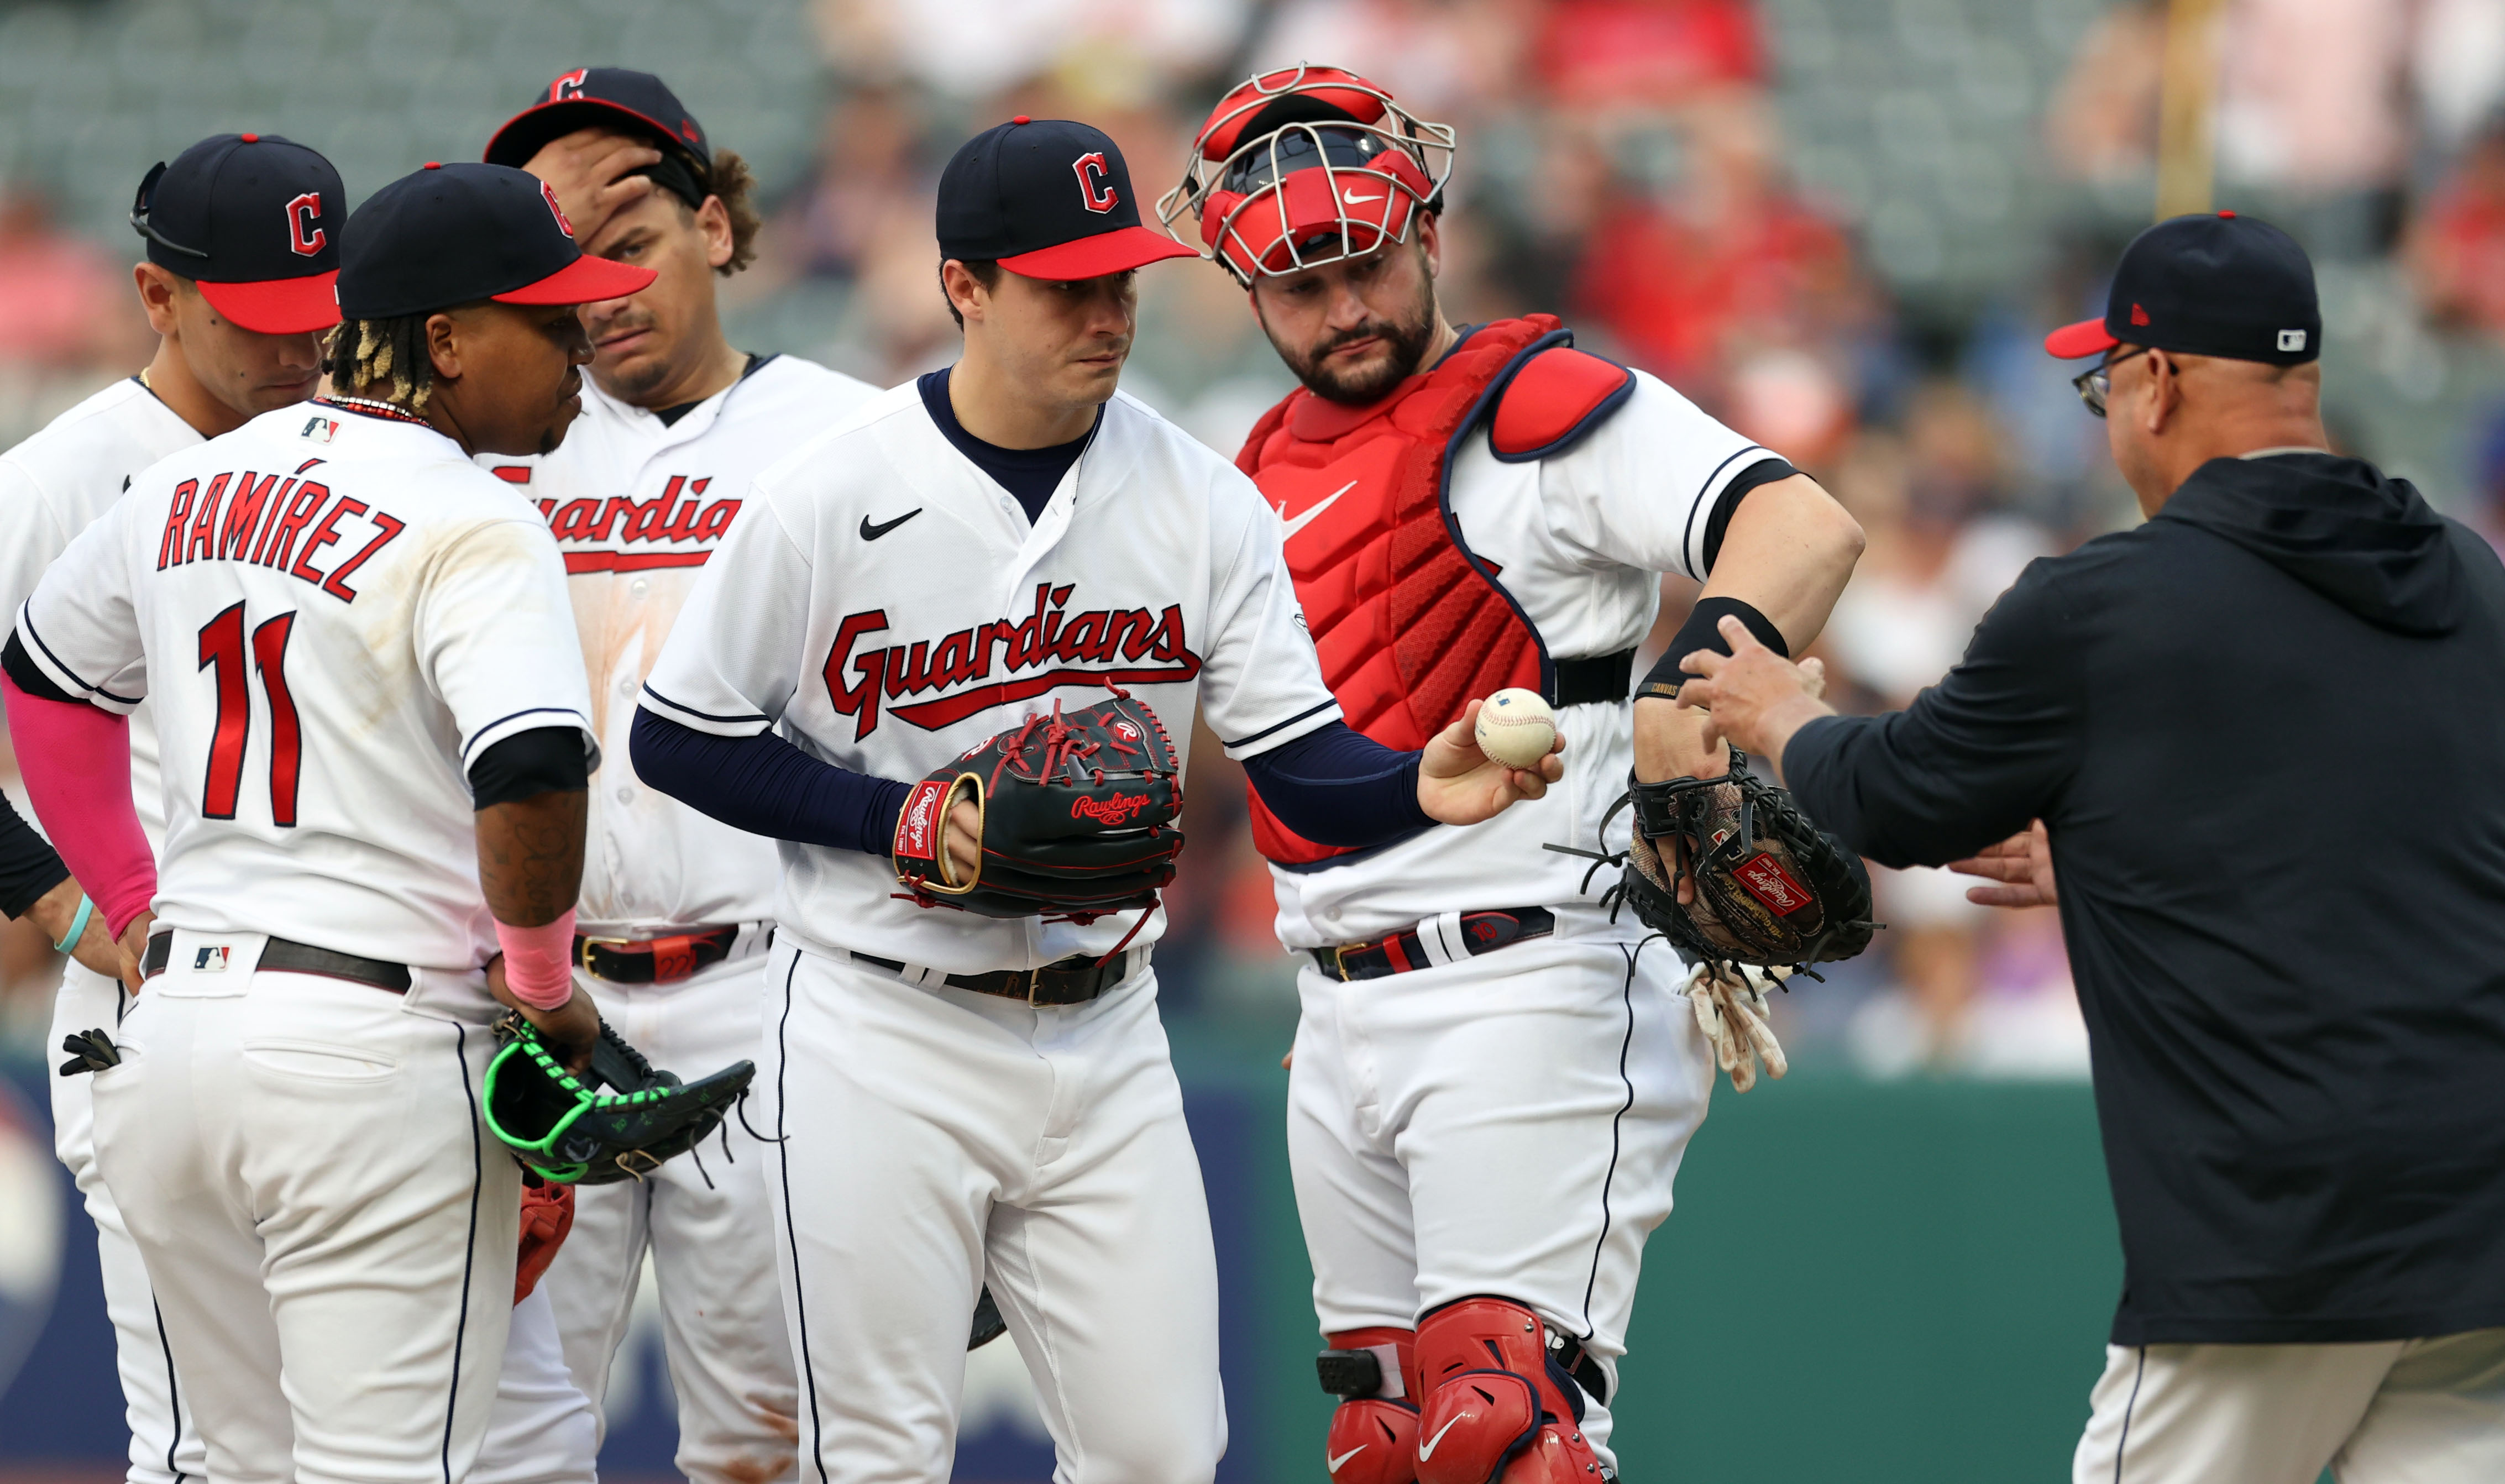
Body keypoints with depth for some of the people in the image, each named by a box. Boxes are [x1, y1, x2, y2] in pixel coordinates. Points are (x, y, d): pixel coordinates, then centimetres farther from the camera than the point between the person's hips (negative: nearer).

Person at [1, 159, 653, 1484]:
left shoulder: (188, 487, 13)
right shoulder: (472, 525, -12)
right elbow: (532, 776, -25)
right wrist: (542, 978, -8)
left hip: (172, 1027, 8)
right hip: (373, 1045, -8)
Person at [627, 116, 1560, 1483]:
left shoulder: (1200, 501, 0)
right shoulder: (830, 498, -9)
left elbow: (1301, 767, -1)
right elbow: (679, 741, -3)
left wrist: (1420, 789, -23)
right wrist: (896, 818, -15)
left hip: (1103, 1039, 3)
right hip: (882, 1042, -3)